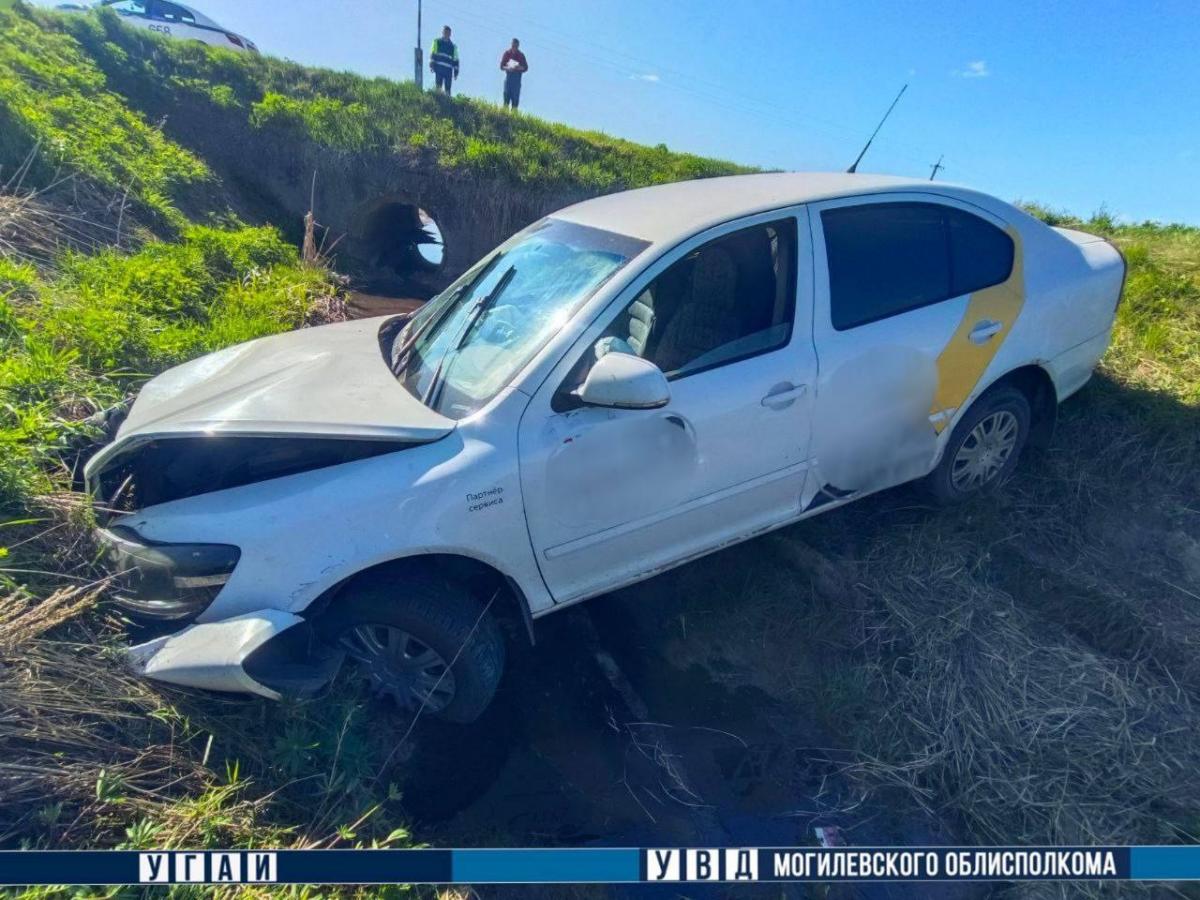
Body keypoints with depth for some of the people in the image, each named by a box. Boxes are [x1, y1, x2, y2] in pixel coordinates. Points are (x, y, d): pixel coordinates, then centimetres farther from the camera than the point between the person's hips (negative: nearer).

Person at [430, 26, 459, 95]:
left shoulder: (453, 46, 21)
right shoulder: (437, 42, 14)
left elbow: (455, 60, 17)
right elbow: (432, 54, 6)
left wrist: (456, 72, 8)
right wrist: (431, 65, -8)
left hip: (449, 70, 2)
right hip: (438, 68, -2)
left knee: (447, 89, -2)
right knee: (438, 86, -16)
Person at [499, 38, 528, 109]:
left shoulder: (521, 55, 5)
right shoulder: (507, 53, 4)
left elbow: (526, 68, 4)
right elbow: (501, 66, 3)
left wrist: (519, 68, -16)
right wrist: (508, 68, -18)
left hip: (517, 78, 0)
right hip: (508, 76, 0)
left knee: (515, 97, -4)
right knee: (507, 95, -6)